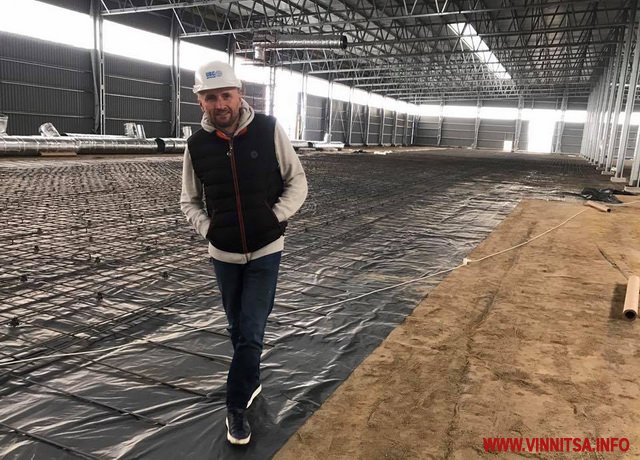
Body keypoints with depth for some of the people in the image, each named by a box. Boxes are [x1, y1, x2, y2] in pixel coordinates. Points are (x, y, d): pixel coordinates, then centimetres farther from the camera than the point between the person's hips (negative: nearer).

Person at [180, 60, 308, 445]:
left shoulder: (269, 130, -12)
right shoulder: (197, 144, -6)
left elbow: (297, 181, -2)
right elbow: (189, 201, 7)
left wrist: (277, 216, -14)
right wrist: (207, 227, -10)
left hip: (266, 250, -2)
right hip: (223, 253, 3)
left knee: (251, 333, -1)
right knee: (239, 329, 18)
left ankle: (237, 407, 17)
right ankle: (252, 382, 42)